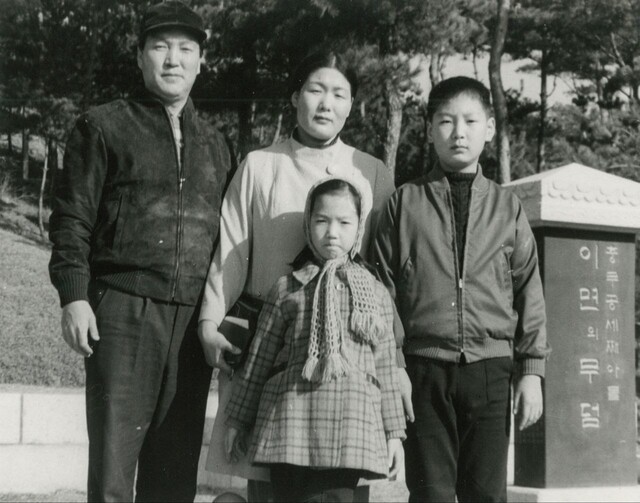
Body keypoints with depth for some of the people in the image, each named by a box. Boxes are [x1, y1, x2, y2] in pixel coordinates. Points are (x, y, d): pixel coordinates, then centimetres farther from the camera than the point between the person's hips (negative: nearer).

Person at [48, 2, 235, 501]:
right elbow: (72, 218, 1)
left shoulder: (215, 145, 19)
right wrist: (74, 296, -10)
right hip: (122, 312, -4)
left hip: (195, 321, 4)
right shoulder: (103, 127, 6)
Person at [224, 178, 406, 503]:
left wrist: (393, 432, 10)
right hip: (292, 423, 0)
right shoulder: (287, 289, 8)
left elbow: (385, 368, 13)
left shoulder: (376, 294, 12)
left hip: (350, 430, 0)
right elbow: (258, 360, 12)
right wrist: (238, 420, 11)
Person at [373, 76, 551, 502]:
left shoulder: (507, 207, 10)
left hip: (491, 370, 1)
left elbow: (529, 291, 10)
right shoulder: (405, 203, 7)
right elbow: (384, 290, 7)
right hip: (425, 367, -1)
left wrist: (532, 371, 5)